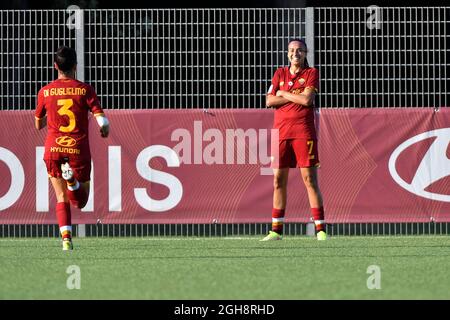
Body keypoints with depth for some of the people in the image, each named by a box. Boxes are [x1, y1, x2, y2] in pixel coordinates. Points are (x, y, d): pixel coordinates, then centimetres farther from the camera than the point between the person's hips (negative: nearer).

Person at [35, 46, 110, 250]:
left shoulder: (45, 92, 2)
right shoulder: (85, 90, -3)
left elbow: (38, 125, 13)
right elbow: (102, 120, -11)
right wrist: (104, 130, 12)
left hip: (53, 149, 1)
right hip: (79, 149, -1)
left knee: (62, 198, 11)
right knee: (80, 201, 10)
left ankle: (66, 237, -9)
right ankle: (73, 179, -23)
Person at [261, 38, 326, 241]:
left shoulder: (311, 73, 4)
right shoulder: (280, 74, 14)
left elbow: (307, 99, -12)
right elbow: (269, 101, 3)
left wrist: (283, 94, -2)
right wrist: (295, 98, -6)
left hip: (303, 131, -4)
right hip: (281, 132, 4)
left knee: (309, 179, -8)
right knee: (279, 180, 4)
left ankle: (320, 229, -7)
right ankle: (276, 230, 9)